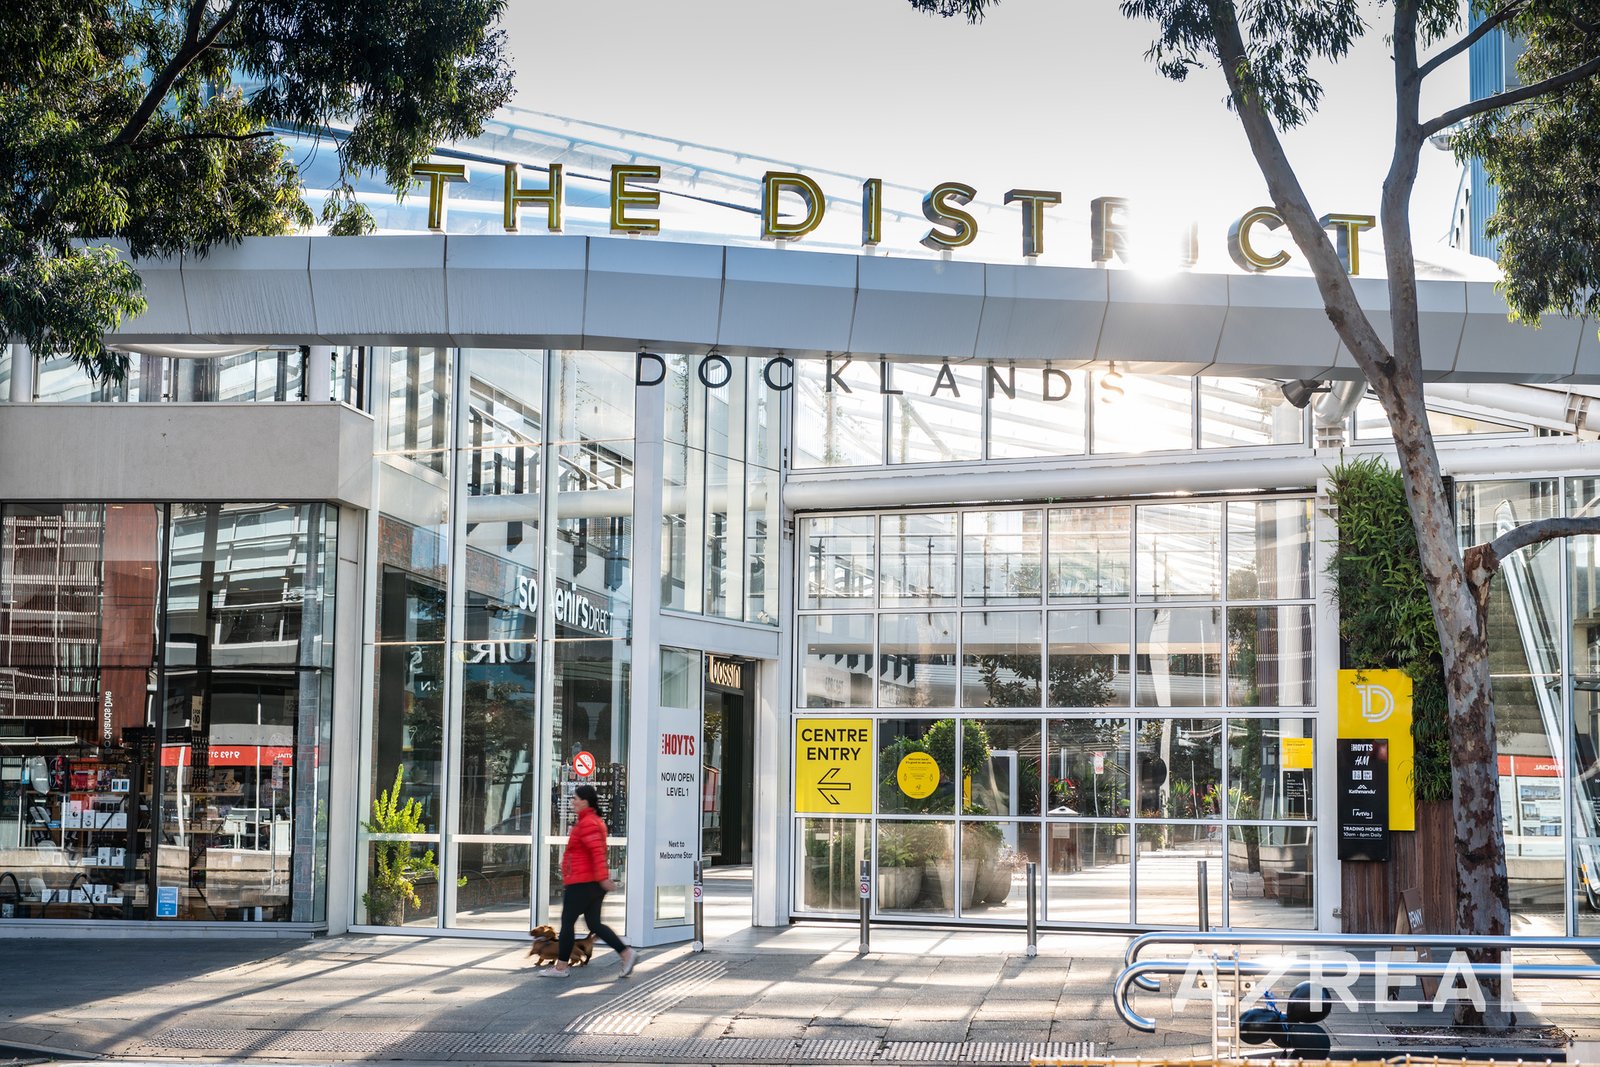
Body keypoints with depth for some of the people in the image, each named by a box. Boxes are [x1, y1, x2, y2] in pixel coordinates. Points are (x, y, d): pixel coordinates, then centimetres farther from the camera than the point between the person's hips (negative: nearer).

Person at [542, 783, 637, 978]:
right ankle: (626, 953, 1)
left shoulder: (587, 823, -15)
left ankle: (560, 967, 6)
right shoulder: (594, 821, 17)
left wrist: (603, 877, -31)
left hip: (582, 883, -10)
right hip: (593, 882, 10)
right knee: (594, 924, 10)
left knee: (567, 922, 0)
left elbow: (597, 851, -25)